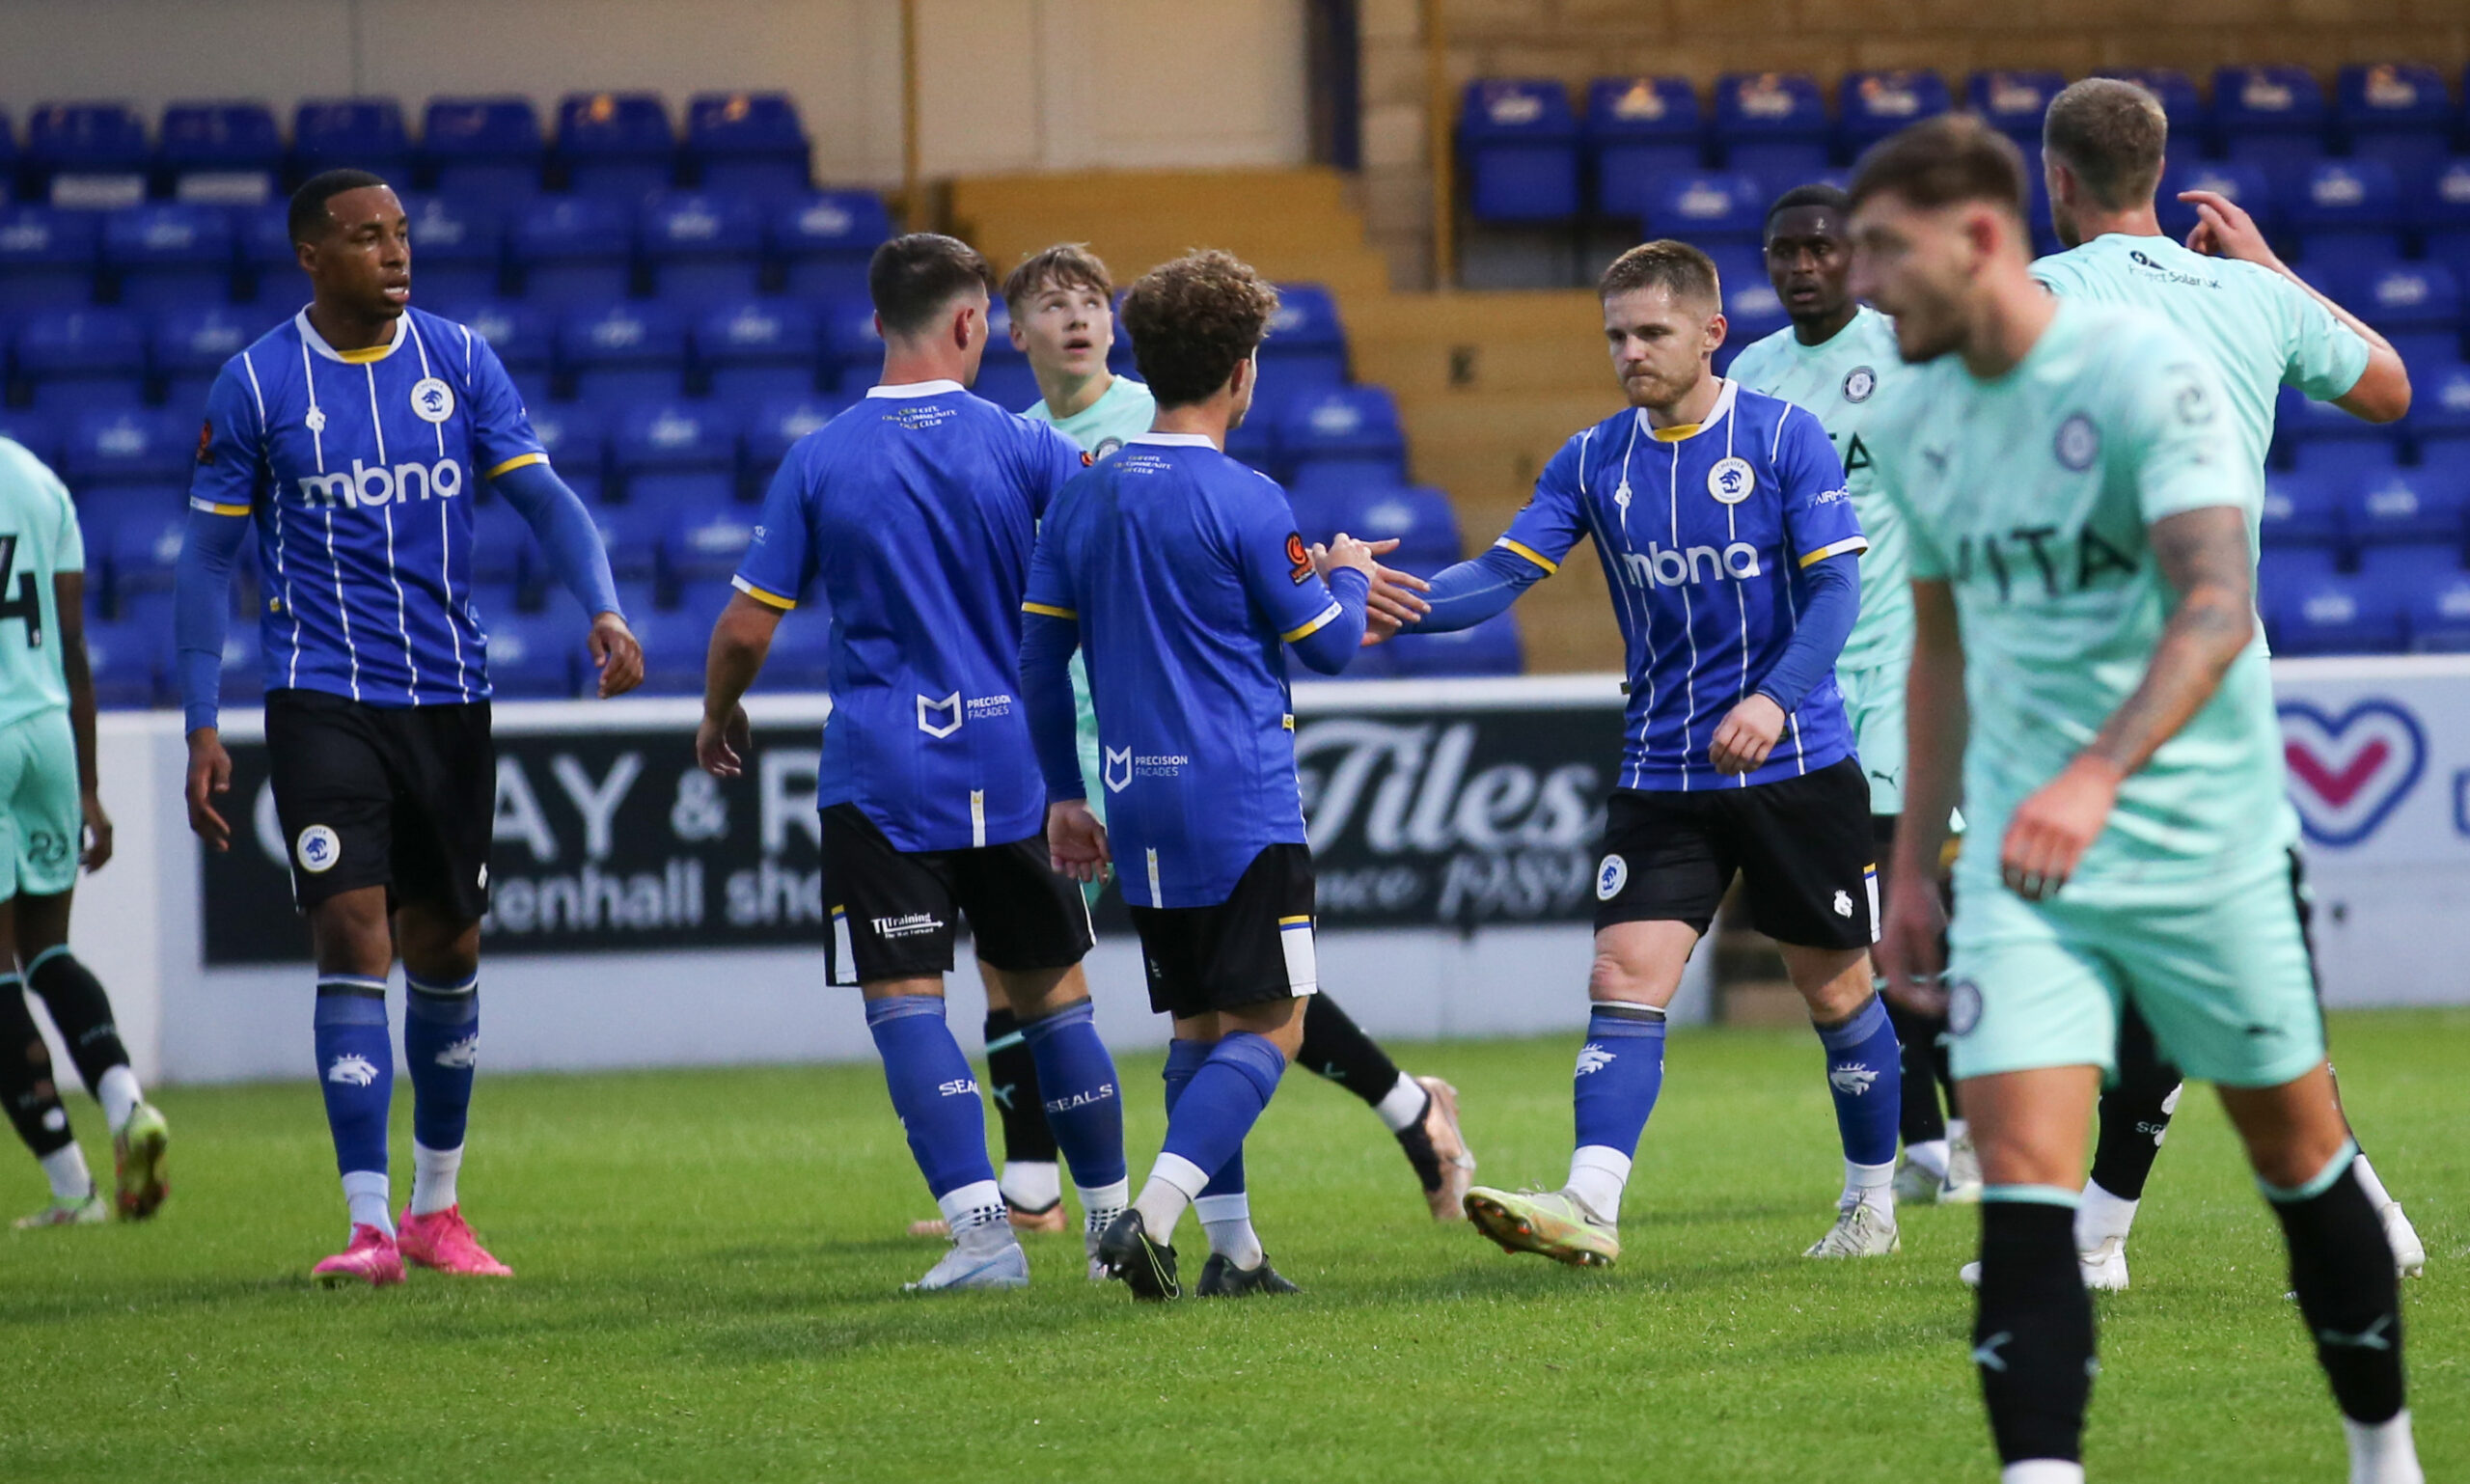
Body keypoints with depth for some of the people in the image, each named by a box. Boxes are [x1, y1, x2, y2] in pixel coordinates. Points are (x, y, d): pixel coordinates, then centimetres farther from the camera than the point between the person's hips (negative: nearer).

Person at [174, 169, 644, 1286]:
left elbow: (545, 500, 0)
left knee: (445, 947, 10)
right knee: (353, 937, -14)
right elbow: (207, 557, 1)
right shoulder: (255, 385, -3)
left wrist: (603, 609, -19)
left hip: (450, 696, 3)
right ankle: (369, 1225, -14)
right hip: (322, 700, -3)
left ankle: (436, 1208, 26)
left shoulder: (459, 361, 3)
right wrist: (202, 728, -5)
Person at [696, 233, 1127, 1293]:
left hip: (879, 775, -2)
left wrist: (718, 718, 18)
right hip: (1014, 766, 2)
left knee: (906, 1004, -3)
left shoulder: (817, 462, -2)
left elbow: (745, 628, 0)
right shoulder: (1022, 446, -2)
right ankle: (1112, 1222, 22)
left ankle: (982, 1227, -16)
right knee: (1052, 996, 14)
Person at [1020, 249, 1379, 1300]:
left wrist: (1063, 793, 20)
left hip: (1139, 807, 6)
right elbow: (1329, 645, -4)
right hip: (1243, 809, -6)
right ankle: (1153, 1215, -20)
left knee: (1198, 1028, 14)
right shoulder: (1242, 501, -11)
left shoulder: (1083, 500, 7)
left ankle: (1232, 1250, 13)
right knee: (1268, 1028, -3)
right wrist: (1349, 576, 18)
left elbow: (1040, 656, 11)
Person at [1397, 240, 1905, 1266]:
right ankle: (1590, 1208, -21)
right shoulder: (1593, 461, 4)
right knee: (1626, 978, -12)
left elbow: (1835, 588, -11)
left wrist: (1774, 697, -27)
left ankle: (1872, 1203, 25)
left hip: (1798, 763, -3)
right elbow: (1503, 573, -3)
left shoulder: (1785, 439, -7)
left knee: (1835, 988, 7)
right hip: (1661, 776, 3)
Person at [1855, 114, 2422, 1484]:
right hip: (2020, 870, 4)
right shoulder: (1916, 432, 5)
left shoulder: (2145, 376, -16)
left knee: (2297, 1153, 11)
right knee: (2023, 1184, -12)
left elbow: (2217, 607, -27)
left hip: (2203, 845, -4)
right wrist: (1913, 869, 17)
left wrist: (2095, 775, -41)